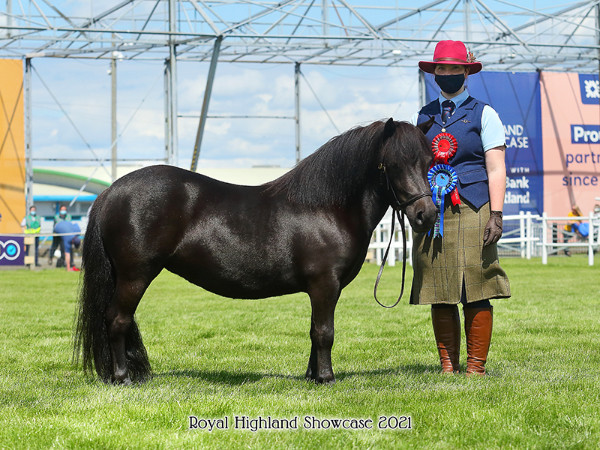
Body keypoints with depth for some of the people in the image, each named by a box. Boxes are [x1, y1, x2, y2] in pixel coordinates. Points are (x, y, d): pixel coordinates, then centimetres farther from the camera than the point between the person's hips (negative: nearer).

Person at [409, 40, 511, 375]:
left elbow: (496, 169, -1)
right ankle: (448, 366, 10)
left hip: (471, 210, -4)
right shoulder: (424, 117, 16)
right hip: (431, 215, 4)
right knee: (440, 296, 3)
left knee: (475, 294, -6)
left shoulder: (483, 114, 5)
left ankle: (476, 367, 0)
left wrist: (496, 215, -11)